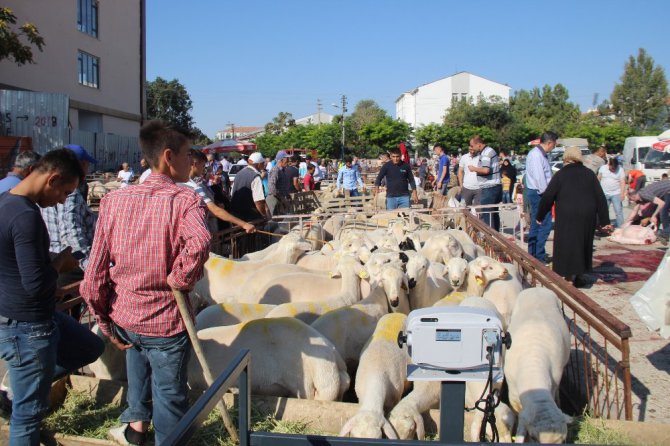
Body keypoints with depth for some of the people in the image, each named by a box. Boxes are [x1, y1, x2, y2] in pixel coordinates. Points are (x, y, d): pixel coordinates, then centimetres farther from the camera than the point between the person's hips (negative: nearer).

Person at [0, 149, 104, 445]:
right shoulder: (26, 215, -27)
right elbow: (35, 283, -27)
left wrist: (52, 262, 6)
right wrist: (61, 260, -10)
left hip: (32, 317, 10)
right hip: (28, 327, -10)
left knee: (91, 348, 24)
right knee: (28, 412, 7)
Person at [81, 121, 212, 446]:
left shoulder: (114, 200, -3)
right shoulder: (185, 199, -17)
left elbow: (94, 274, -2)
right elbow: (199, 243, -41)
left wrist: (105, 322, 9)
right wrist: (179, 280, -22)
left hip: (124, 317, 6)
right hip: (166, 321, -5)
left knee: (138, 358, 35)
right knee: (169, 397, 14)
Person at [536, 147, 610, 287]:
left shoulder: (560, 174, -4)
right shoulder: (589, 174, 6)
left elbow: (547, 196, -7)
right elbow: (600, 197, 5)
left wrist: (539, 216, 4)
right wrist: (604, 220, 9)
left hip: (566, 219, -4)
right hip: (587, 218, 4)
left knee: (567, 246, 2)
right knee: (582, 244, 16)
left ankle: (570, 275, -3)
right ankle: (579, 276, 24)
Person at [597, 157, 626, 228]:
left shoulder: (620, 169, -7)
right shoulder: (603, 168, -1)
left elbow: (622, 182, -10)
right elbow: (598, 179, 7)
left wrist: (622, 193, -18)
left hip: (616, 194, -2)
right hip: (604, 194, 2)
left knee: (619, 211, -4)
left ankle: (620, 227, 0)